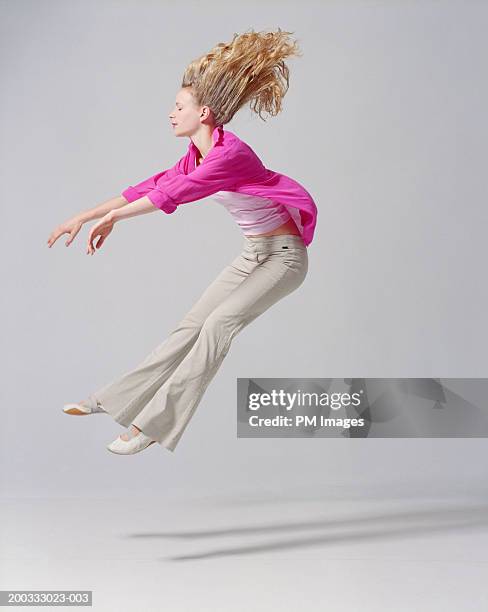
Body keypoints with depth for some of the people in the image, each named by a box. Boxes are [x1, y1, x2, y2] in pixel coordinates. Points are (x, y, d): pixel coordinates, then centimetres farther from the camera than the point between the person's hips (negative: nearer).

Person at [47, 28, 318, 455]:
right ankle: (111, 400, 14)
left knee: (219, 322, -22)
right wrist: (83, 217, 5)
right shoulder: (199, 155, 3)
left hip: (284, 257, -9)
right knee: (191, 325, 9)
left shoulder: (230, 154, -25)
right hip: (252, 255, 9)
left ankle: (154, 422, -17)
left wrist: (112, 219, -13)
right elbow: (150, 187, 7)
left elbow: (170, 194, -24)